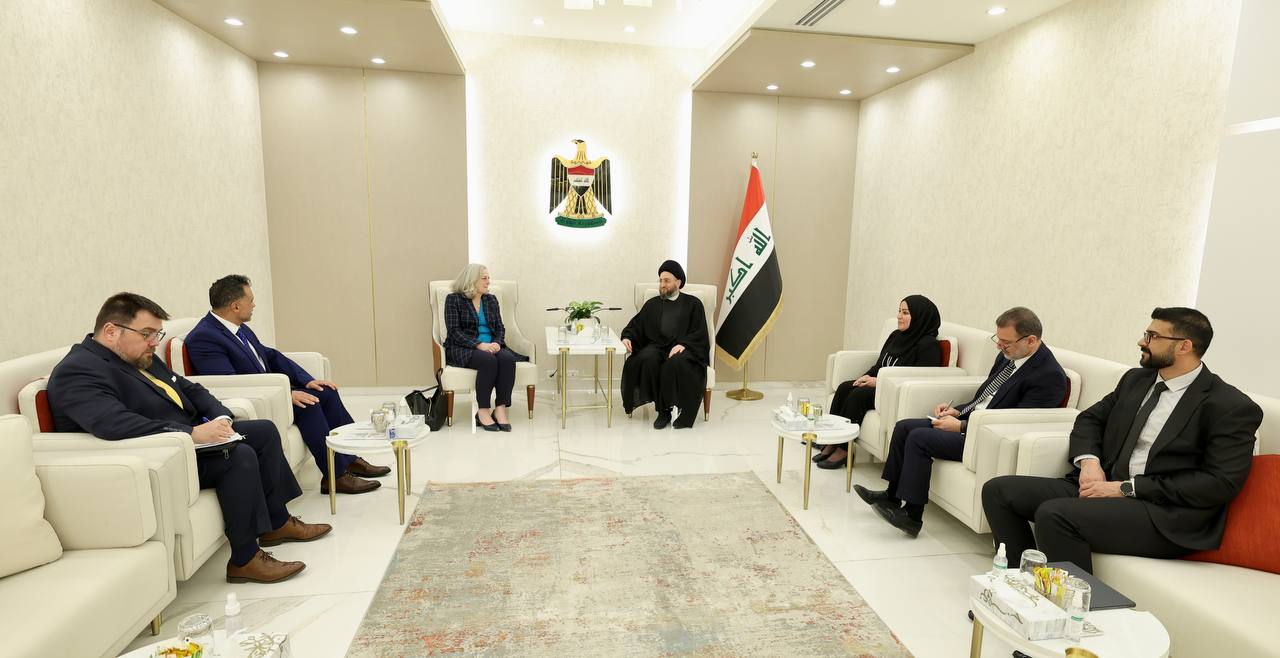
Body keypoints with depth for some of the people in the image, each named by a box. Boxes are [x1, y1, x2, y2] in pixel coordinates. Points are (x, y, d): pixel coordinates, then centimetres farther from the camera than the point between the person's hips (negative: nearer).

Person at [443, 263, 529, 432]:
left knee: (507, 358, -29)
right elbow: (454, 331, -8)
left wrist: (497, 343, -11)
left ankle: (501, 409, -29)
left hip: (491, 346, 4)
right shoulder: (454, 299, 2)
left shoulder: (491, 300, 17)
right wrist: (479, 345, -21)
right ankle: (483, 412, -25)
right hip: (462, 349, -4)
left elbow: (500, 327, 12)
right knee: (488, 360, -36)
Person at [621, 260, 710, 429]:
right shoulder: (651, 304, 23)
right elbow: (635, 326, 17)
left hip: (683, 348, -2)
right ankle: (663, 410, -24)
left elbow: (699, 333, 3)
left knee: (674, 363, -37)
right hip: (657, 347, 3)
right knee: (647, 359, -32)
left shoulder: (693, 304, 13)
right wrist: (627, 337, -6)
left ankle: (679, 410, -22)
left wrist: (683, 344, -16)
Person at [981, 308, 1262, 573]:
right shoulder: (1136, 379, 15)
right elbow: (1091, 418, 21)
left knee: (1054, 514, -33)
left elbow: (1220, 483, -13)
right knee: (998, 490, -10)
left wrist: (1127, 488, -16)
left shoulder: (1233, 408, -5)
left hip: (1165, 516, -7)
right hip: (1101, 485, 7)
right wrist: (1089, 461, 0)